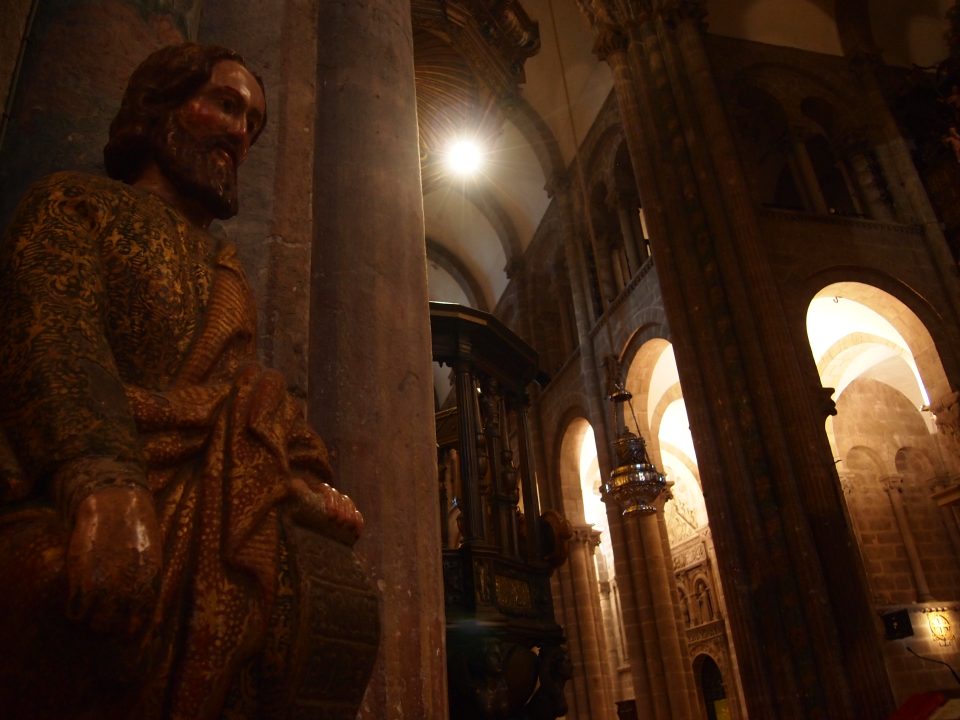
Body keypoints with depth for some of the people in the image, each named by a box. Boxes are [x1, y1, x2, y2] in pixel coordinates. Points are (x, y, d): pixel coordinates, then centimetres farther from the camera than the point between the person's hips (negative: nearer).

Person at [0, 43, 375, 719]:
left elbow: (254, 393, 18)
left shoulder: (229, 274, 29)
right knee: (111, 582, -37)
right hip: (64, 485, -5)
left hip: (204, 504, 5)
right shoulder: (77, 201, 13)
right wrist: (99, 473, -27)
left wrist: (302, 487, -3)